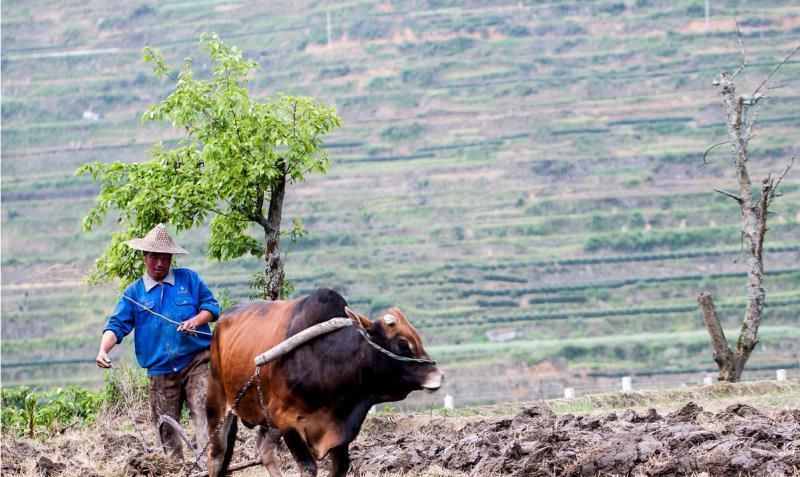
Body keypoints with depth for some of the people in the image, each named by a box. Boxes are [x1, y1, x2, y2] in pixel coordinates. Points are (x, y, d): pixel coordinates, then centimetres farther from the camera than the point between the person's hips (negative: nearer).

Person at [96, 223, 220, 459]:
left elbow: (211, 306, 9)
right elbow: (117, 325, 3)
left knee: (205, 413, -18)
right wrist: (103, 350, -15)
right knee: (166, 427, 5)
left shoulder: (189, 279, 8)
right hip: (160, 371, 2)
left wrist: (196, 320, -12)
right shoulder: (134, 293, 10)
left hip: (196, 362, -2)